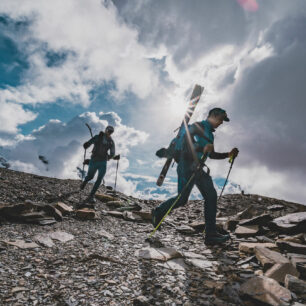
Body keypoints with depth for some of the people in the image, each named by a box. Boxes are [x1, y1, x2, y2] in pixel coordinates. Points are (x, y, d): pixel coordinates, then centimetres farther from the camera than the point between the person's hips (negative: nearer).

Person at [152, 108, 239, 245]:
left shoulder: (210, 134, 22)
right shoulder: (197, 127, -4)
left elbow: (212, 154, 27)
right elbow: (186, 141, -19)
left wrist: (228, 154, 16)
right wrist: (202, 148, -32)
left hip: (198, 169, 9)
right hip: (187, 166, -9)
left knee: (211, 195, -4)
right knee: (182, 199, -9)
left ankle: (211, 234, 1)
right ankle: (158, 212, 17)